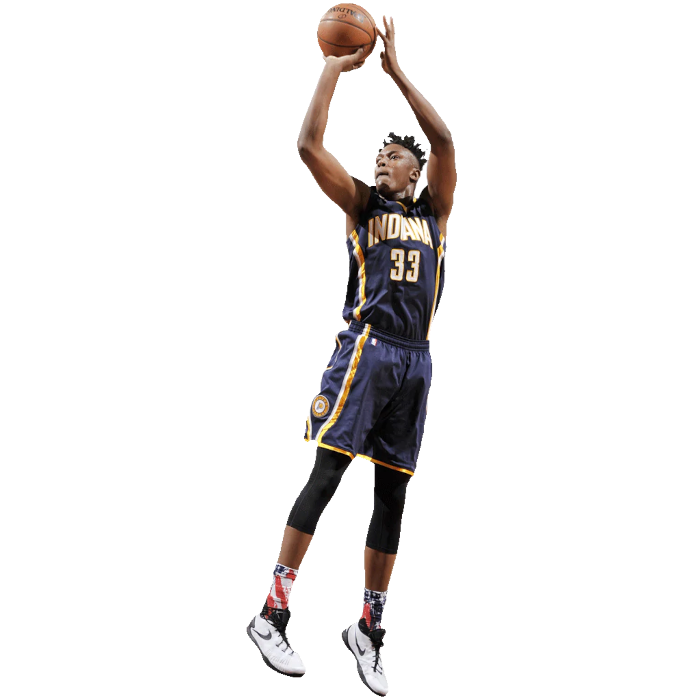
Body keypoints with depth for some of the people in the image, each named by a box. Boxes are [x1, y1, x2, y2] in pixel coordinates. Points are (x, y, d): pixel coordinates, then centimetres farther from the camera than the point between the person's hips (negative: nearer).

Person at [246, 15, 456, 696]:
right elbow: (308, 145, 0)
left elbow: (444, 141, 4)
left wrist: (397, 71, 4)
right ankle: (272, 613, -14)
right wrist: (333, 71, 3)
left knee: (392, 492, 4)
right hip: (367, 348, -4)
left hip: (416, 359, 4)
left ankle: (369, 627, 12)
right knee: (327, 472, -14)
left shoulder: (435, 211, 19)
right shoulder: (363, 205, 12)